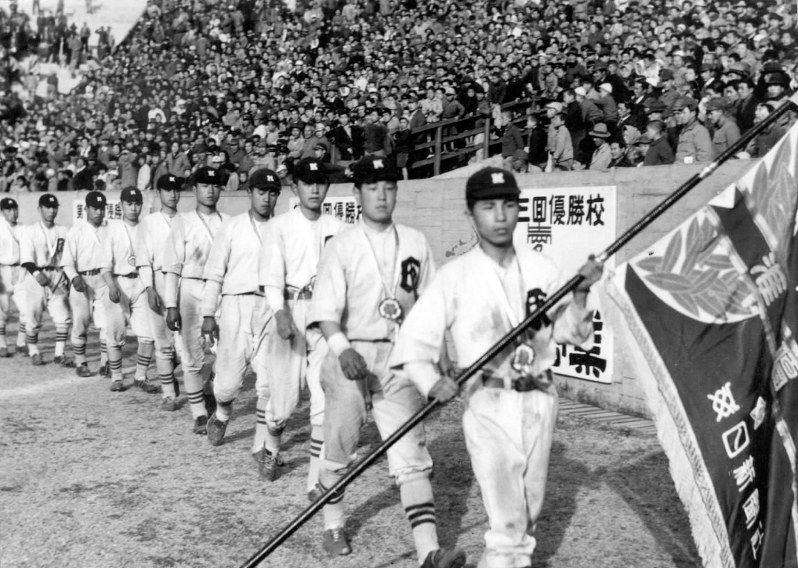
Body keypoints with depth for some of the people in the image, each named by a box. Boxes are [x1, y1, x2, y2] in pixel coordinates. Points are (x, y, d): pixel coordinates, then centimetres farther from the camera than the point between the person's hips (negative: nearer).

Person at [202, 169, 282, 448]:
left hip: (271, 309, 1)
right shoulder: (232, 227, 7)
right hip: (236, 304, 0)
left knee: (270, 380, -5)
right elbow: (214, 273, 5)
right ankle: (222, 415, 35)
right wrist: (208, 315, -1)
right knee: (228, 378, 3)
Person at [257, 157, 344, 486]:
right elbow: (271, 275, -6)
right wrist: (280, 314, -21)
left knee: (326, 397, -5)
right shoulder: (280, 226, 3)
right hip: (290, 311, -2)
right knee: (284, 392, 4)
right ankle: (269, 449, 35)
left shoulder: (337, 228, 10)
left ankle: (317, 479, 1)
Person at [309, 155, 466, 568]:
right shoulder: (342, 246, -2)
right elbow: (326, 309, -11)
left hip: (399, 359, 2)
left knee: (411, 454, -5)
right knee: (338, 451, 10)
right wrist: (342, 348, -28)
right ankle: (333, 526, 33)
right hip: (351, 357, -1)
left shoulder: (416, 243, 8)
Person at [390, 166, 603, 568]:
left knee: (529, 508, 16)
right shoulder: (456, 276, -8)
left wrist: (580, 295, -11)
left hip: (540, 399, 4)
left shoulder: (541, 268, 3)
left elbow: (571, 333, 6)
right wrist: (431, 382, -28)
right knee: (506, 515, -6)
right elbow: (413, 342, -12)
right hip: (489, 402, -4)